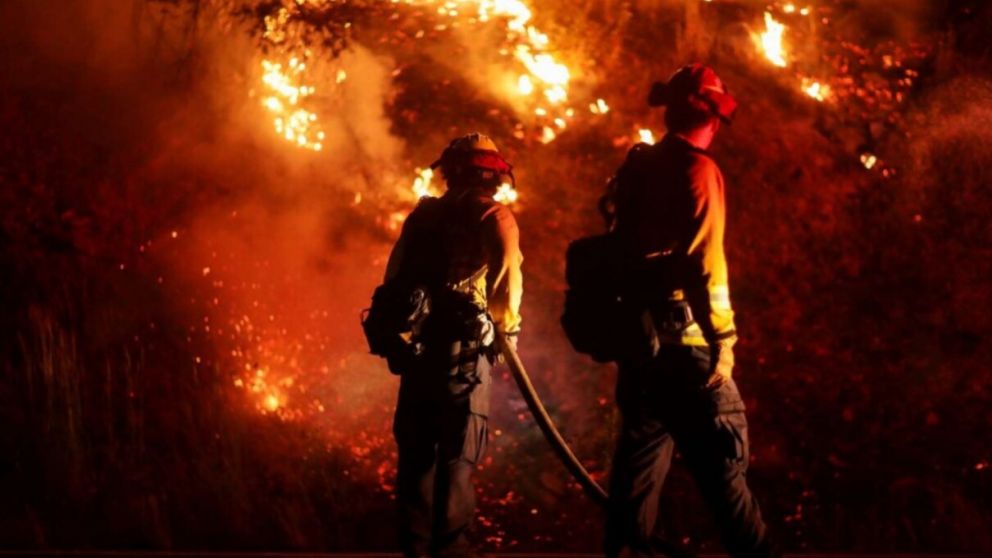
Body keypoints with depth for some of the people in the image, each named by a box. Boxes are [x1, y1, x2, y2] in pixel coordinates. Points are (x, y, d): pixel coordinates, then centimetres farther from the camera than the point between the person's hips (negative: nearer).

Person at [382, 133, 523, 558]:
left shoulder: (423, 215, 13)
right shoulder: (493, 216, -3)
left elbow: (395, 276, 11)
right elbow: (506, 279, -16)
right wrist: (507, 327, -2)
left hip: (417, 343, 5)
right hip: (464, 346, -5)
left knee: (416, 446, 12)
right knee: (458, 452, -1)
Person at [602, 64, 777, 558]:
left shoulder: (636, 169, 12)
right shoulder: (697, 170, -10)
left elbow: (623, 251, 13)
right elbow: (705, 264, -17)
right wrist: (723, 341, -15)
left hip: (636, 336, 7)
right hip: (683, 340, -7)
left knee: (640, 455, 13)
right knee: (721, 460, -6)